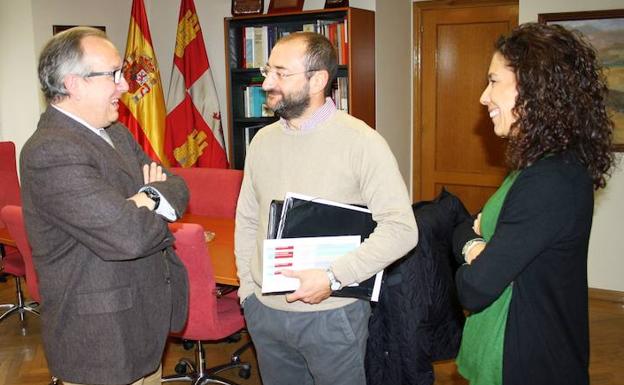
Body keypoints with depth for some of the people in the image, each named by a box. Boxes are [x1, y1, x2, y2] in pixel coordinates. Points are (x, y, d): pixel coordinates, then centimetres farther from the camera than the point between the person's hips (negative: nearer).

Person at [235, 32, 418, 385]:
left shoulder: (361, 141, -13)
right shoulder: (263, 140, 4)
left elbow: (401, 228, -17)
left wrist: (333, 277, -22)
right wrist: (248, 286, 7)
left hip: (332, 315, -5)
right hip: (265, 310, 5)